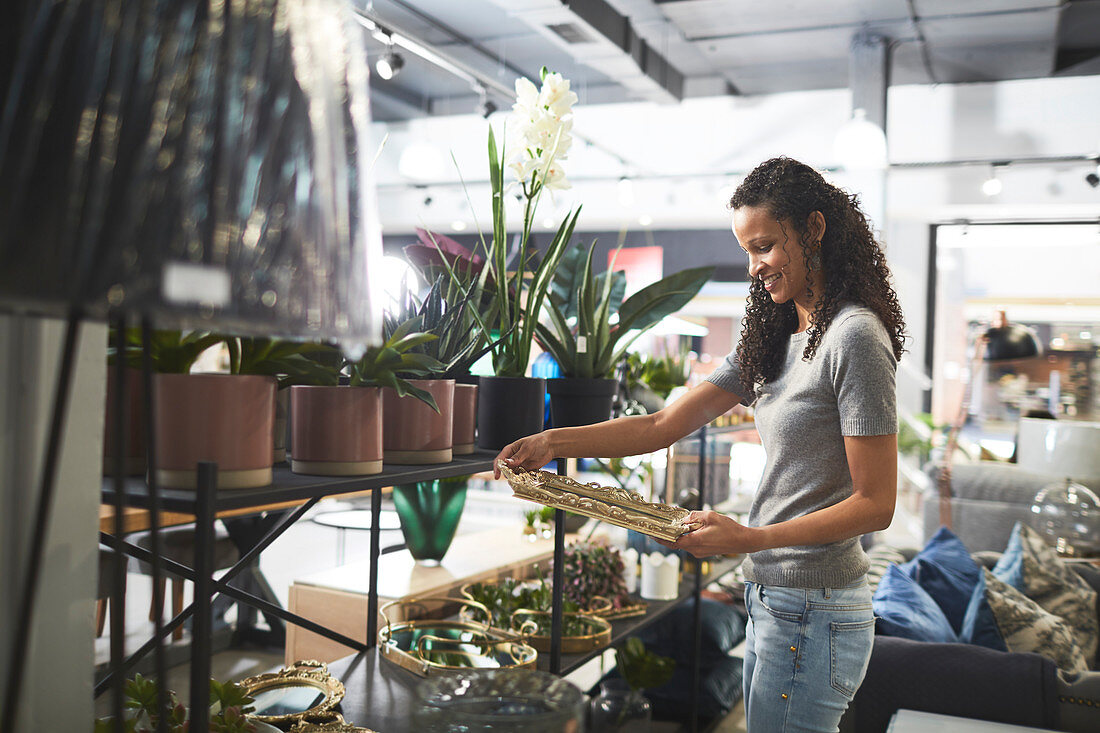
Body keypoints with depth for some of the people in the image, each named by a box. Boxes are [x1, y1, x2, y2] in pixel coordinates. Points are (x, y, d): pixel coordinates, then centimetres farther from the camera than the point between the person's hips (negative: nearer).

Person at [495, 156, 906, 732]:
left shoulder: (855, 337, -15)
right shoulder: (773, 338, 12)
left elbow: (876, 504, -16)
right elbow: (664, 425, 7)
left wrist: (750, 539, -23)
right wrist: (555, 441, -2)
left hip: (812, 614, -8)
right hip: (769, 600, 8)